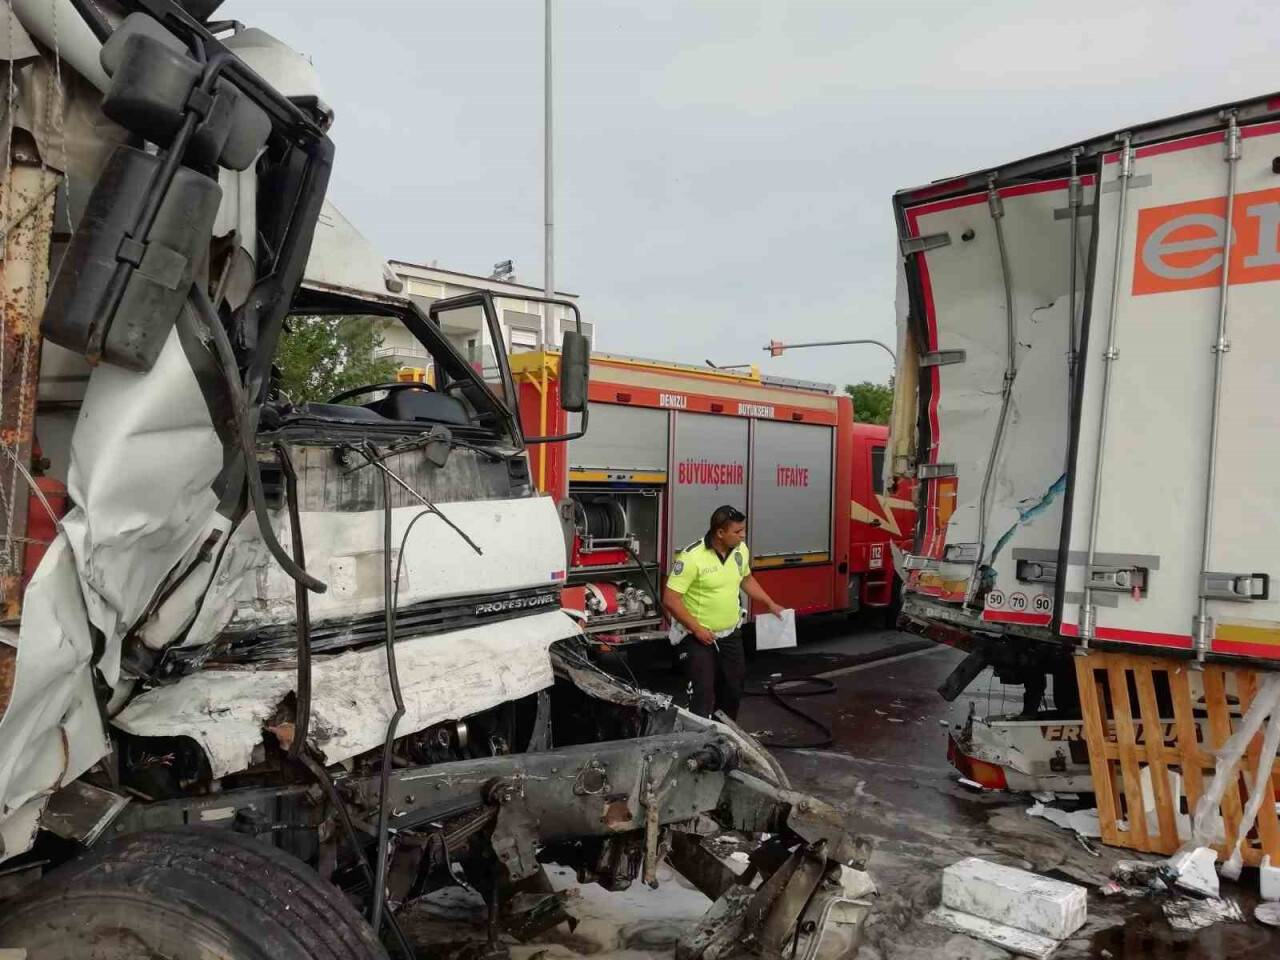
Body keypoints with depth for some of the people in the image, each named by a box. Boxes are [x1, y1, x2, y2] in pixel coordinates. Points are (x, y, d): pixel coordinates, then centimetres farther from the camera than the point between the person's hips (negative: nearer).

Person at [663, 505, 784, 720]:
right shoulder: (691, 557, -25)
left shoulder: (741, 550, -2)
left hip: (731, 635, 7)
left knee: (733, 689, 17)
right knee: (703, 695, -9)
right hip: (698, 637, -7)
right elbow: (670, 599, -23)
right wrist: (697, 629, -20)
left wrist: (770, 604, 13)